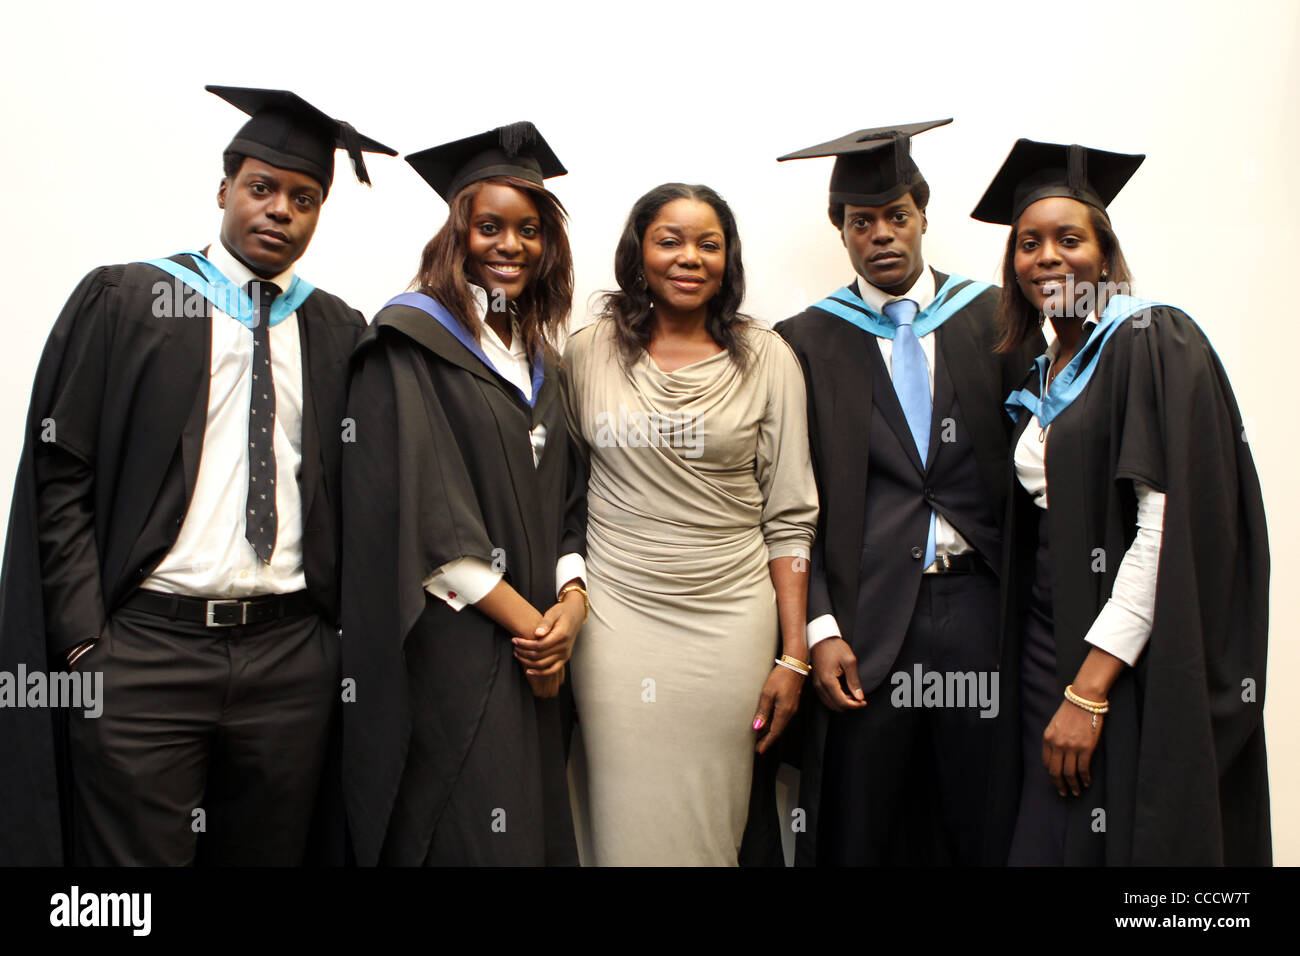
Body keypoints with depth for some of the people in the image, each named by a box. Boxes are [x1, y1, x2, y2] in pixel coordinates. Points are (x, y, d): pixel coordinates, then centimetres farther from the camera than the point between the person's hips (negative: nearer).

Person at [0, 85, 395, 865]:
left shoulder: (341, 333, 9)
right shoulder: (123, 301, 3)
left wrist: (345, 630, 5)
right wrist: (84, 640, -6)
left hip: (294, 660, 3)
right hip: (142, 651, -2)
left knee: (272, 851, 13)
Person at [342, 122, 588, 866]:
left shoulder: (536, 352, 15)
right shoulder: (412, 340, -5)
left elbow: (567, 494, 12)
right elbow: (421, 511, -14)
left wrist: (572, 598, -5)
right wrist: (524, 618, -12)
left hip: (535, 649, 6)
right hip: (449, 645, -6)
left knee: (538, 829, 11)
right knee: (471, 838, -4)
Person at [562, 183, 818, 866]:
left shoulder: (767, 360, 1)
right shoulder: (587, 353, 3)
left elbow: (789, 517, 1)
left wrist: (793, 655, -3)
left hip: (730, 624, 0)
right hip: (616, 620, 1)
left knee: (709, 827, 9)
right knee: (627, 824, 6)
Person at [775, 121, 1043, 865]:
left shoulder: (995, 319, 7)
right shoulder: (807, 343, 4)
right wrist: (821, 627, -6)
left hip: (982, 605, 1)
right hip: (865, 616, -1)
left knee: (988, 827, 8)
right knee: (860, 830, 8)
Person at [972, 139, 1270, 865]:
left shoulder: (1154, 342, -10)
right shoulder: (1043, 378, 13)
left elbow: (1169, 528, -19)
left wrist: (1090, 688, -20)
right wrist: (1057, 681, 8)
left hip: (1132, 675, -7)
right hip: (1050, 655, 7)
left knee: (1117, 841, 0)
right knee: (1045, 840, 11)